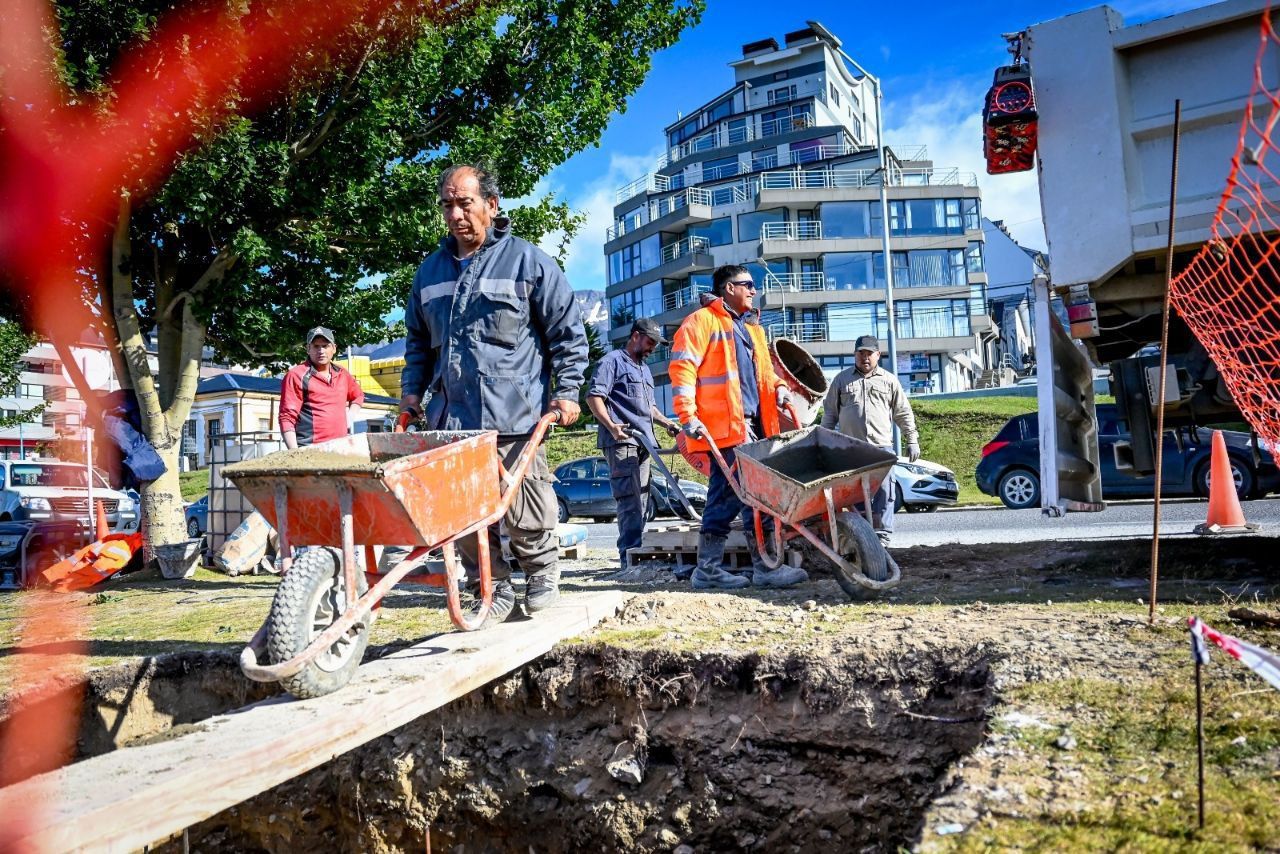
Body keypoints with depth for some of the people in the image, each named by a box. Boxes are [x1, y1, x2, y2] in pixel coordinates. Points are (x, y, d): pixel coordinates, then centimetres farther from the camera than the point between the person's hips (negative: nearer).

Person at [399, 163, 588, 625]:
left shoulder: (528, 260, 1)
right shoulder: (431, 270, 15)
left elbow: (569, 331, 2)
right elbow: (417, 339, 26)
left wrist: (566, 391, -3)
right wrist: (412, 389, 16)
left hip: (515, 418, -4)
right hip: (451, 419, 5)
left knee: (524, 515, 1)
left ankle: (543, 574, 28)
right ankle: (493, 591, 23)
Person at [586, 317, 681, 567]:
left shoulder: (645, 369, 28)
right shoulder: (613, 361, 0)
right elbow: (594, 397, -10)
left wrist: (668, 424, 20)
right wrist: (611, 425, -23)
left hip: (643, 442, 9)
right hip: (621, 441, -9)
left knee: (640, 500, 9)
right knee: (630, 499, -14)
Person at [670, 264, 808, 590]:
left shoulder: (750, 326, 25)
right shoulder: (701, 321, -2)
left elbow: (763, 368, 33)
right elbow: (682, 368, -10)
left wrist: (777, 387, 11)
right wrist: (688, 415, -18)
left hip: (755, 425, 9)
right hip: (724, 426, -9)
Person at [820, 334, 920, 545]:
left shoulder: (889, 380, 13)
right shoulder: (842, 379, 13)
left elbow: (903, 413, 15)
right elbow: (830, 413, 15)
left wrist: (912, 440, 11)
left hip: (881, 446, 0)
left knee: (883, 493, -5)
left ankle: (882, 535, 1)